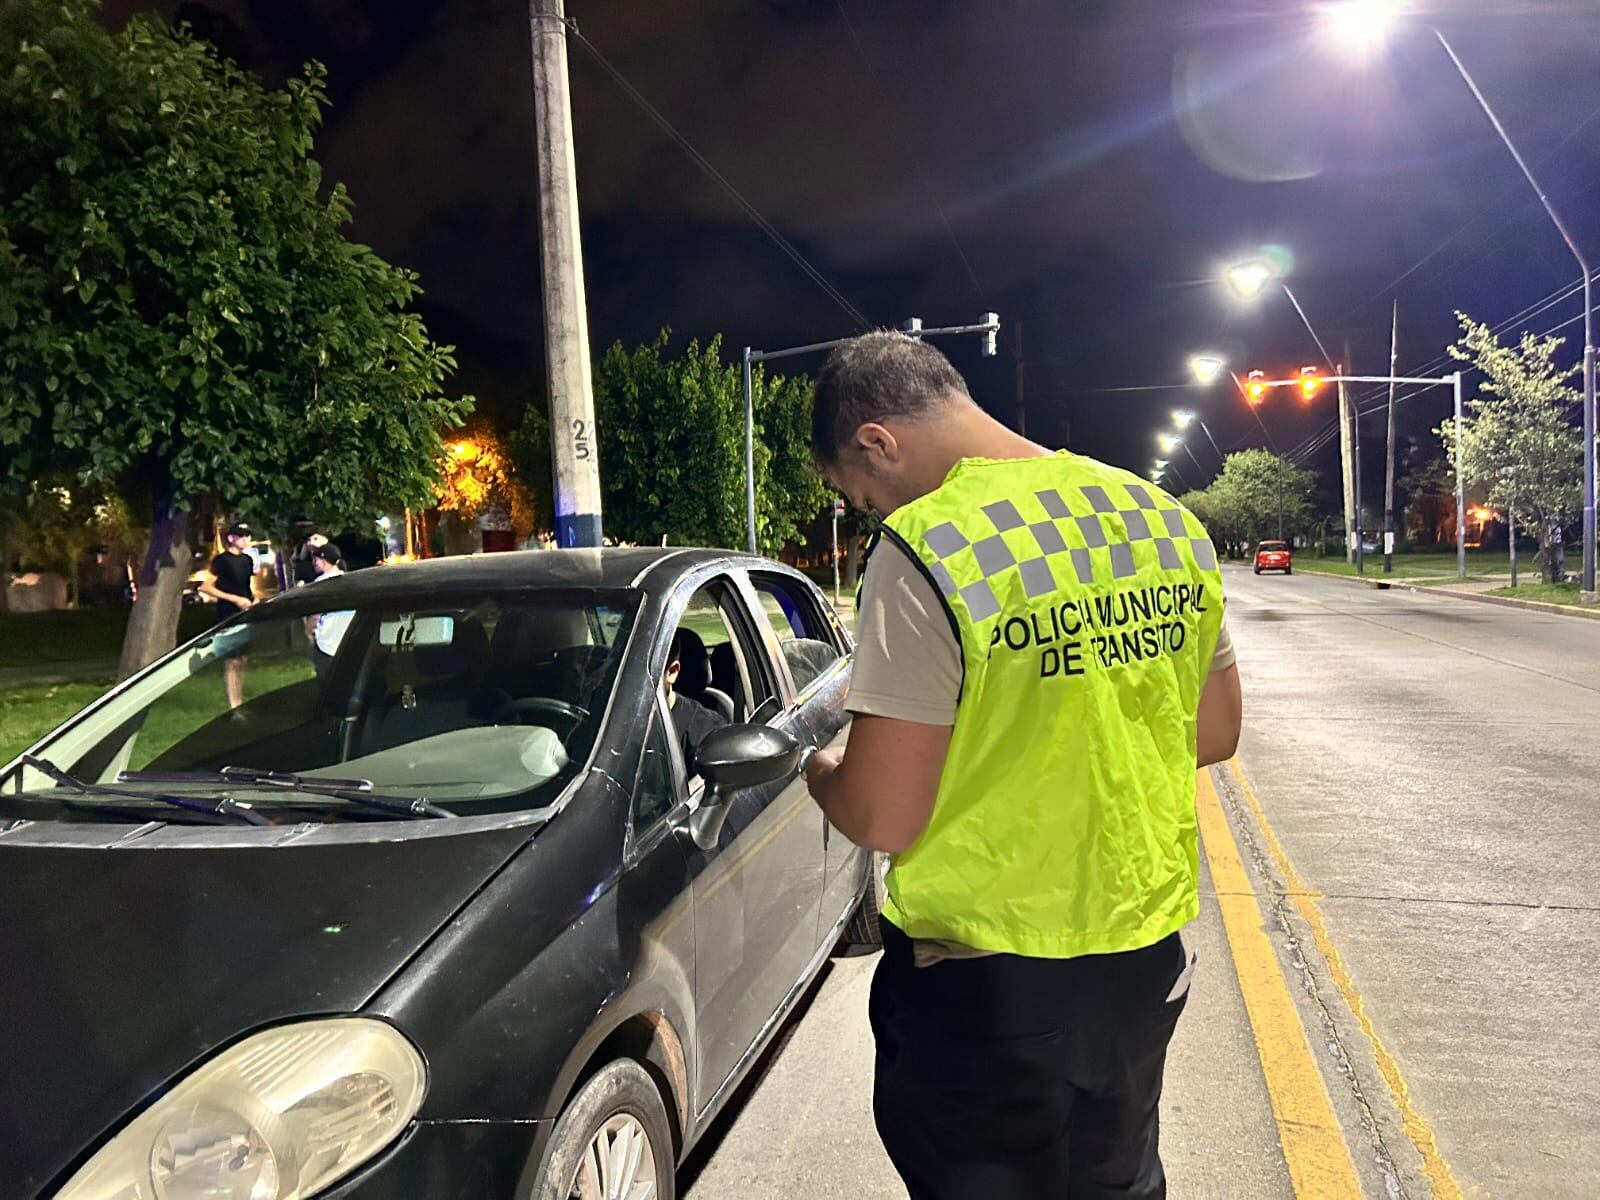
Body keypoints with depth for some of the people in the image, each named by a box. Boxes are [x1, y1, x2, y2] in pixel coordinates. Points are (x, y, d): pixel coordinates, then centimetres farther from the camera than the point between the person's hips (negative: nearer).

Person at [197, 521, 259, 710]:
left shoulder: (248, 560, 13)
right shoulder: (222, 560, -8)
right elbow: (205, 588, -12)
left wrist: (254, 599, 4)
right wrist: (235, 599, -17)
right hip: (228, 616, -7)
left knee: (242, 660, 12)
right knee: (231, 661, -6)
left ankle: (240, 703, 22)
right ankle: (234, 706, -4)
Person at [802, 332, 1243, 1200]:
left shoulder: (926, 550, -22)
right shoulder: (1164, 520, 0)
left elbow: (883, 818, -19)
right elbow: (1215, 734, 10)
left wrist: (819, 769, 1)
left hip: (985, 989, -6)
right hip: (1146, 961, 6)